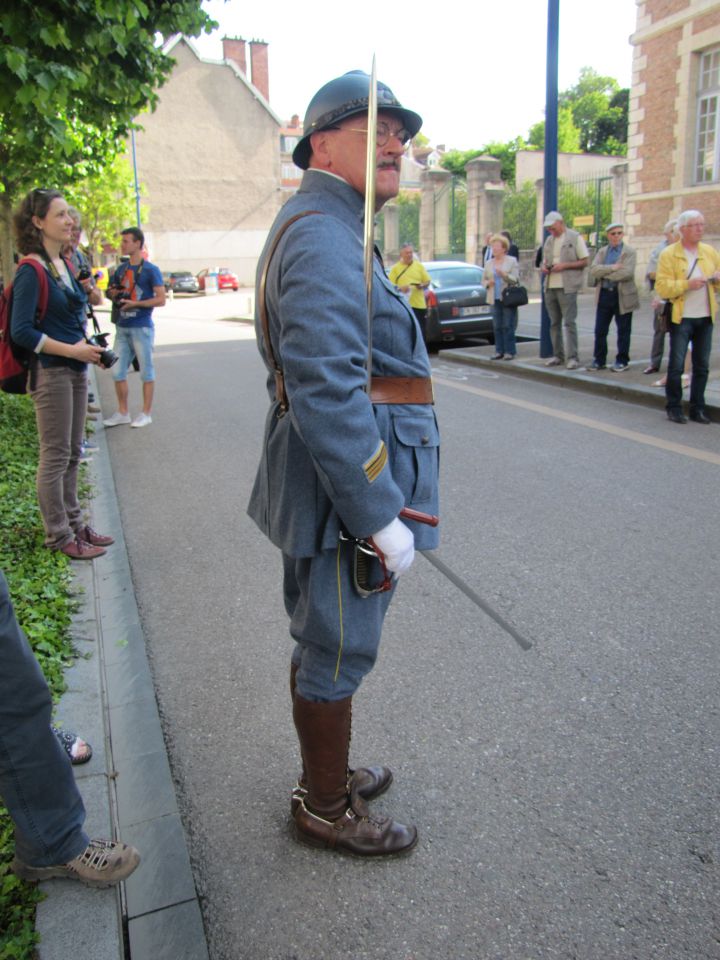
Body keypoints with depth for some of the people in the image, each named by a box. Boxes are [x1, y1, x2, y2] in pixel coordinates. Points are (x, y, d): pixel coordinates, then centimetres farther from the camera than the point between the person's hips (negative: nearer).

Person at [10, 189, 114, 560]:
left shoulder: (65, 264, 12)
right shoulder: (31, 271, -13)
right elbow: (21, 331, -17)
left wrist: (89, 349, 8)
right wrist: (72, 350, -18)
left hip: (74, 370, 8)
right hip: (50, 372, -8)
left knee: (72, 453, 15)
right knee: (55, 456, 0)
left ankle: (74, 524, 27)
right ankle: (59, 536, 10)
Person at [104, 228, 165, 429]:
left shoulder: (150, 270, -6)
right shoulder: (121, 269, 13)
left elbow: (161, 299, -10)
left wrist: (135, 303, -17)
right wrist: (113, 294, 0)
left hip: (142, 327, -6)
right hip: (122, 327, 7)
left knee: (146, 372, 3)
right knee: (118, 371, 7)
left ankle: (146, 413, 11)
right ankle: (123, 412, 17)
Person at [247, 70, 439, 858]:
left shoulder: (328, 231, 17)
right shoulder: (322, 236, -18)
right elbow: (326, 392, -28)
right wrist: (382, 517, -24)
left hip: (328, 490, 11)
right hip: (347, 491, -11)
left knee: (322, 641, 21)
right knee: (337, 652, 6)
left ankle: (327, 773, 42)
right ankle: (326, 808, 27)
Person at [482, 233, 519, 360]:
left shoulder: (512, 261, 3)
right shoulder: (489, 263, 15)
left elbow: (515, 279, -4)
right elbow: (484, 279, 17)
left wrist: (504, 274, -21)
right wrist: (488, 283, -7)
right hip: (495, 299, 4)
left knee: (508, 326, -6)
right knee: (497, 327, 2)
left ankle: (510, 351, -1)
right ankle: (500, 351, 8)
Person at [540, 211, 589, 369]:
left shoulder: (575, 238, -1)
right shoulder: (549, 241, 17)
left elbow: (584, 262, -3)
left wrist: (564, 265, -15)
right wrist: (543, 267, 1)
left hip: (567, 287, -6)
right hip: (550, 286, 6)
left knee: (569, 322, -10)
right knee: (554, 323, 8)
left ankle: (573, 357, -9)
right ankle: (558, 356, 15)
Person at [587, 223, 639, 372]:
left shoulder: (629, 252, -1)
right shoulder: (602, 251, 12)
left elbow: (627, 273, -16)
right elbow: (594, 270, -4)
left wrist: (604, 273, -10)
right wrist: (612, 267, -17)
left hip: (623, 296, -4)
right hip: (604, 294, 4)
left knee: (623, 330, 4)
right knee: (600, 330, 4)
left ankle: (622, 361, 13)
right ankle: (599, 360, 14)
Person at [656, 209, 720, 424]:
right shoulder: (668, 254, -3)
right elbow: (662, 287, -11)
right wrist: (687, 284, -22)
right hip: (681, 317, -4)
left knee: (702, 365, 7)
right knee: (676, 365, -1)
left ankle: (697, 408, 17)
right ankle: (674, 408, 10)